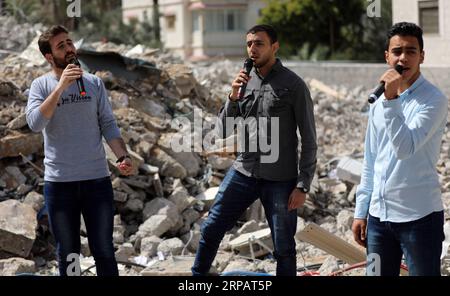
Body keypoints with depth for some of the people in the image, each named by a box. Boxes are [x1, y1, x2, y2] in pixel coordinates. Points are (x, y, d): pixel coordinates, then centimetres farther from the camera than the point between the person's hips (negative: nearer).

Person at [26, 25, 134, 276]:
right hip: (59, 182, -1)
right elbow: (35, 123, -16)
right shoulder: (41, 85, -1)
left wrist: (123, 156, -9)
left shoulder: (94, 83, 5)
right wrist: (61, 86, -21)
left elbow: (108, 124, 6)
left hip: (97, 179, 1)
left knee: (104, 251, 6)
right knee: (68, 255, 9)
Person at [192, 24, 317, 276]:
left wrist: (303, 186, -11)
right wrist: (233, 96, -9)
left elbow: (309, 140, -6)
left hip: (280, 180, -4)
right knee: (211, 229, 7)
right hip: (243, 171, 4)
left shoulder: (293, 85, -6)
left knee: (284, 249, 3)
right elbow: (225, 132, 6)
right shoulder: (245, 80, 7)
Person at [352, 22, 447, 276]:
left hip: (419, 217, -6)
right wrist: (361, 211, 14)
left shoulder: (433, 100, -9)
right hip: (379, 215, 6)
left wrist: (391, 100, -24)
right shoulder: (379, 102, 11)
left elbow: (405, 148, -21)